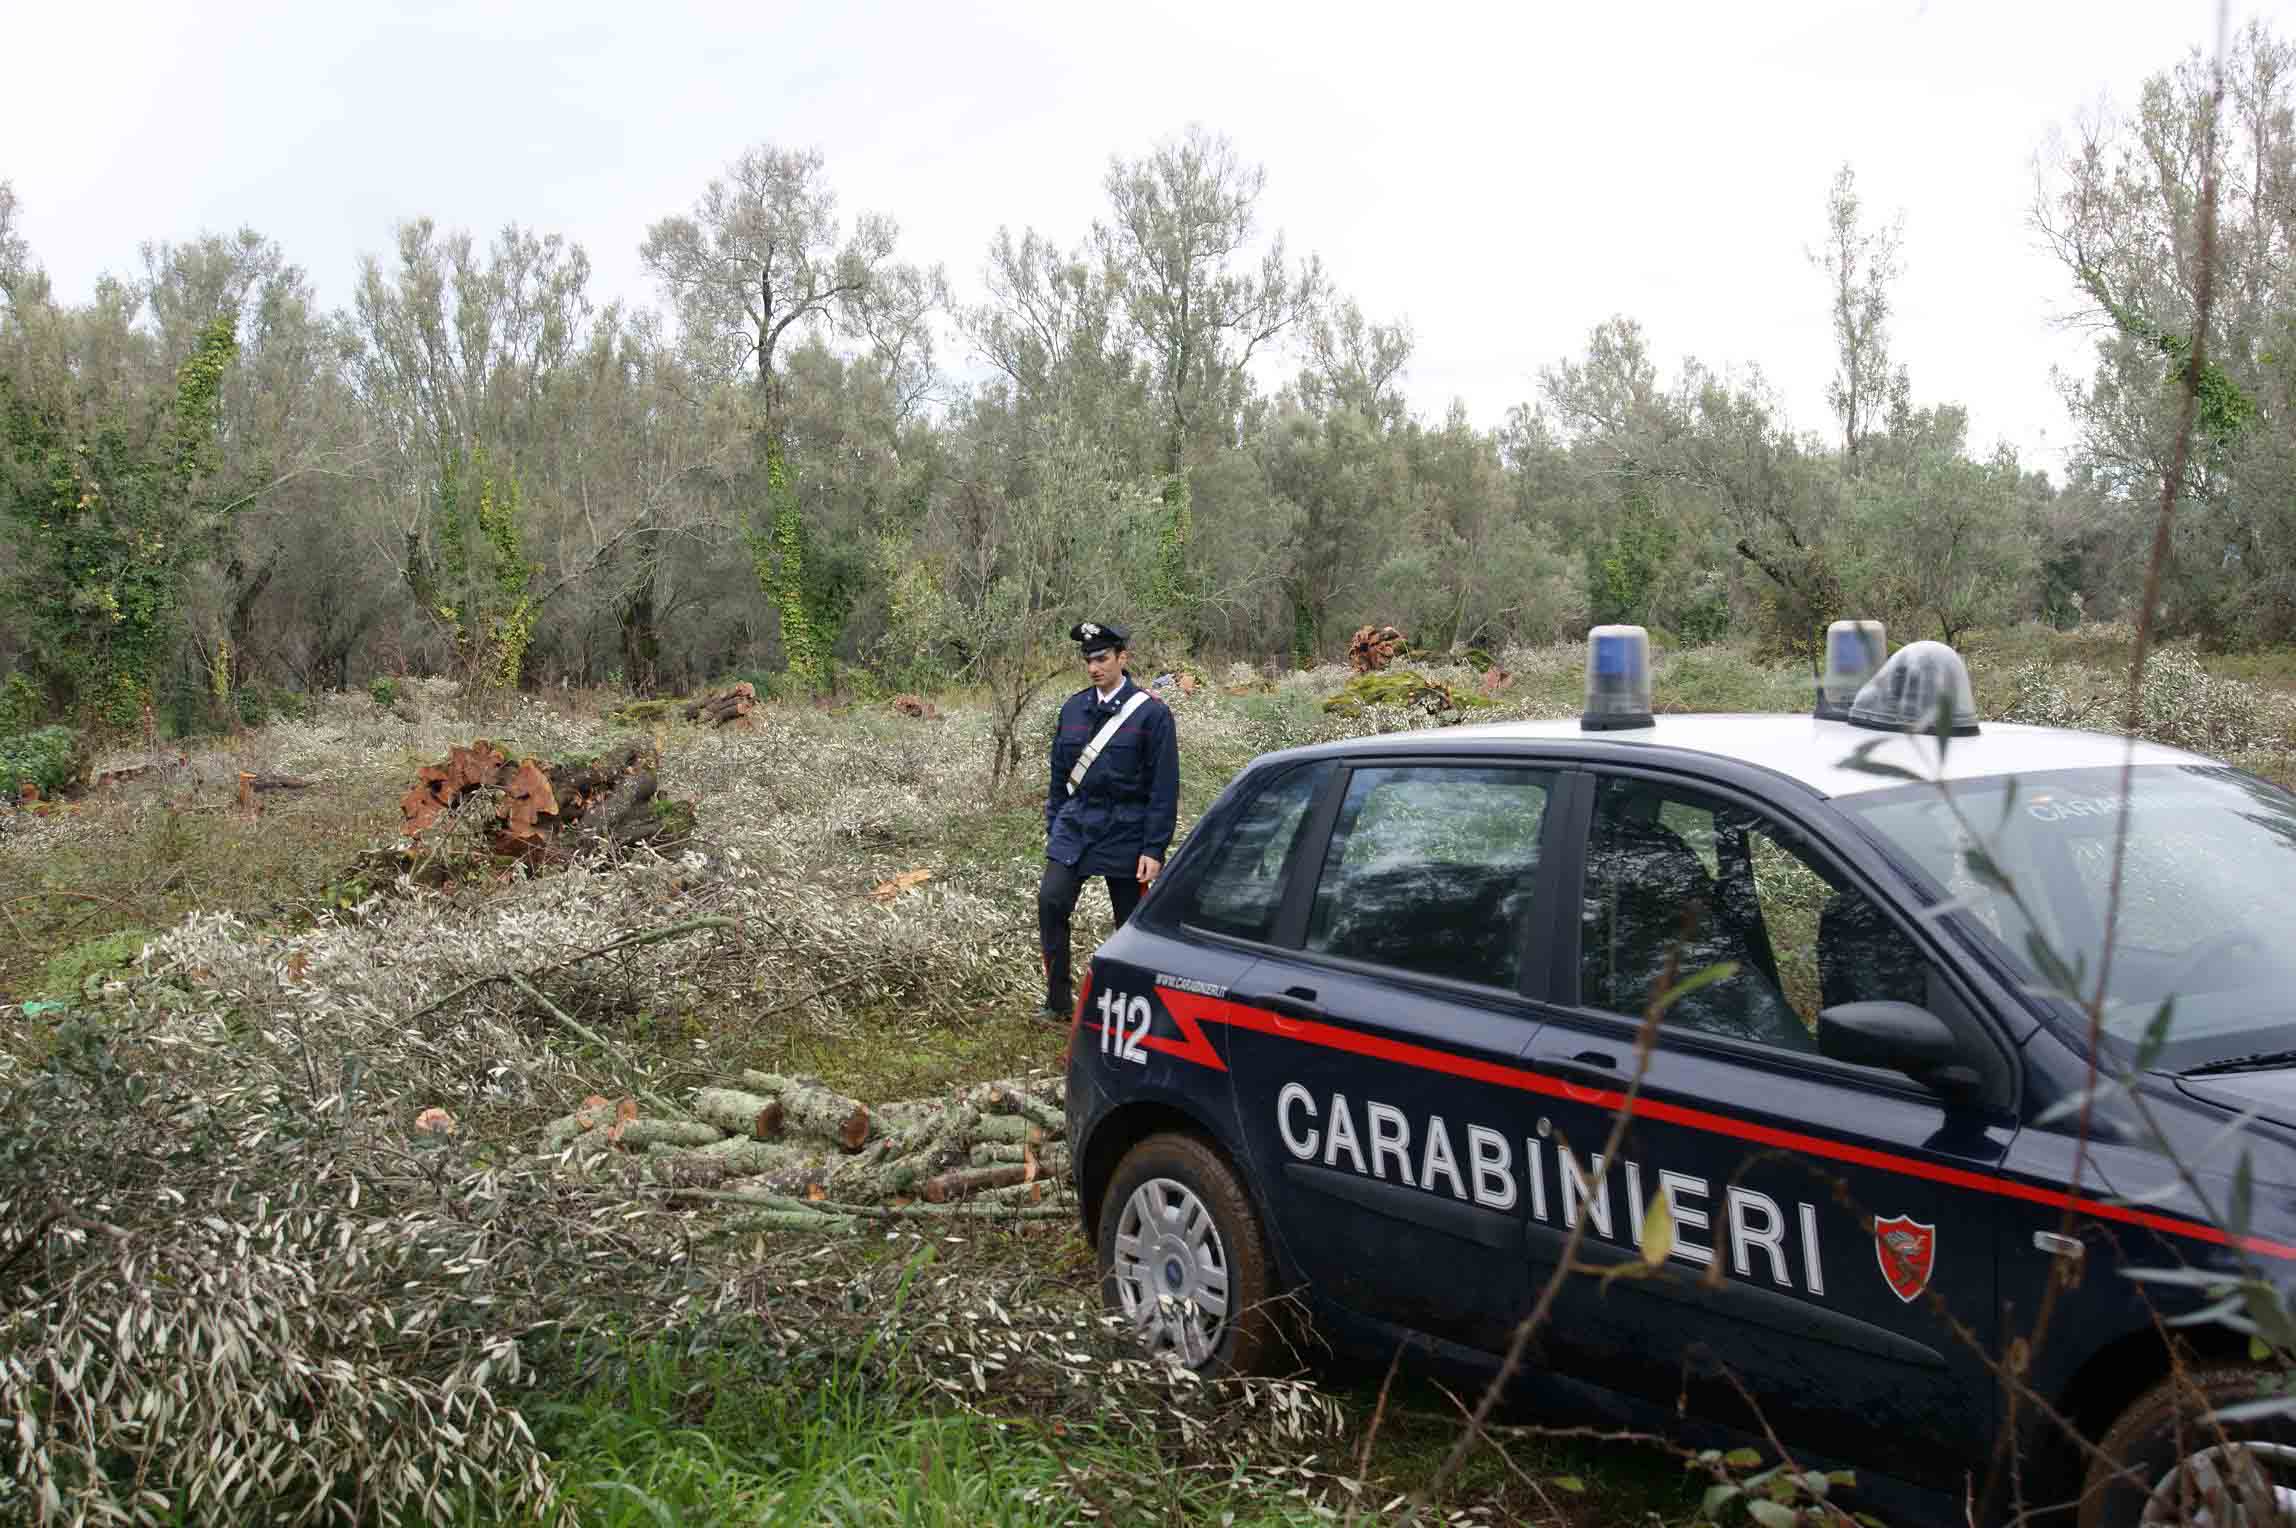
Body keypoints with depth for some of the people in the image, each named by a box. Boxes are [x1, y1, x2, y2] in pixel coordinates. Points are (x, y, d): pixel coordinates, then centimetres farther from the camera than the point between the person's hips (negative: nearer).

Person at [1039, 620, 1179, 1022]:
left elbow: (1164, 788, -9)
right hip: (1075, 824, 4)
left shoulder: (1151, 713, -8)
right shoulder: (1073, 708, 6)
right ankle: (1058, 1000, -3)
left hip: (1124, 832, -3)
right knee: (1051, 902, -13)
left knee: (1130, 921, 5)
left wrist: (1154, 849, -12)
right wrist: (1052, 827, 14)